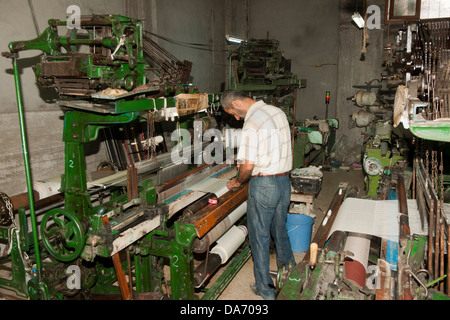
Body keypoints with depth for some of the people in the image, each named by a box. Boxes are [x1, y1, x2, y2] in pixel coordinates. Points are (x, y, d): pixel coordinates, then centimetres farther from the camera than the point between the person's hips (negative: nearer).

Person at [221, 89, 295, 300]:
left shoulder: (252, 123, -20)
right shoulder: (277, 112, 6)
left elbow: (248, 166, -21)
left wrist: (238, 181, -3)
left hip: (264, 185, -8)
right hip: (284, 181, 8)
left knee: (260, 237, 8)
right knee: (280, 230, 23)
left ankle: (265, 290, 21)